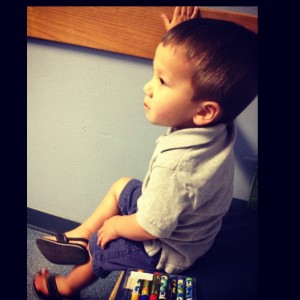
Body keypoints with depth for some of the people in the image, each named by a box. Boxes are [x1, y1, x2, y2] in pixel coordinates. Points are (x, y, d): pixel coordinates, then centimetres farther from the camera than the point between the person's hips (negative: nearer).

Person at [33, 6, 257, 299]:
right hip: (193, 226, 7)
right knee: (121, 186, 20)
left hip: (167, 251, -7)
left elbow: (150, 228, -29)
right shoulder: (219, 124, -21)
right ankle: (80, 234, 32)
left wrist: (116, 225, -9)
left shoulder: (175, 166, -44)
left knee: (98, 246, 17)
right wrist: (179, 38, -5)